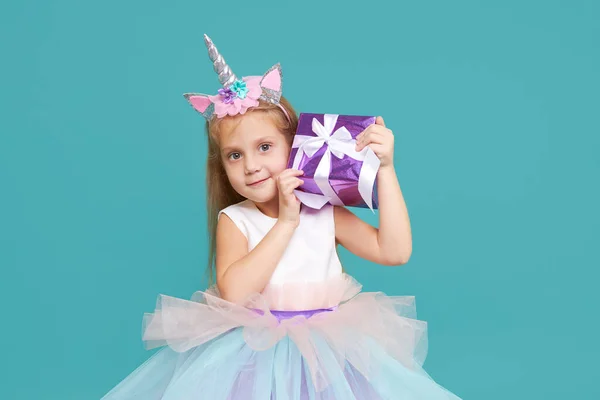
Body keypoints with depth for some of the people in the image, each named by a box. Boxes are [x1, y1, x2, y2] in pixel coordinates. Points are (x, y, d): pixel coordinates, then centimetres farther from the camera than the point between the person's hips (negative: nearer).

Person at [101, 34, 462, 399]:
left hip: (328, 349, 1)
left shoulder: (327, 214, 1)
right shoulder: (233, 220, -3)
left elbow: (395, 252, -8)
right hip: (255, 351, -1)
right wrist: (286, 221, -19)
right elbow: (233, 293, -19)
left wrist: (385, 168, -11)